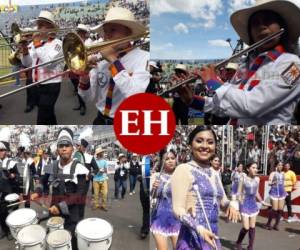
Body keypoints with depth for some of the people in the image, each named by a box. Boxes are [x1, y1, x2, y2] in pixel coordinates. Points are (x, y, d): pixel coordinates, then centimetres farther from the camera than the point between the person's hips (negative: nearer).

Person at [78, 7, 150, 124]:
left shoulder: (144, 58, -9)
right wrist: (84, 77, -10)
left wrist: (113, 60, -19)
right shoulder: (101, 60, 5)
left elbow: (136, 97, -23)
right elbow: (89, 97, 8)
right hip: (101, 120, 2)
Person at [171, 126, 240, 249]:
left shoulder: (215, 174, 9)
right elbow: (178, 209, -15)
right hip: (193, 239, -7)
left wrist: (232, 204, -3)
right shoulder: (183, 169, -12)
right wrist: (199, 229, -27)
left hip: (212, 237, 7)